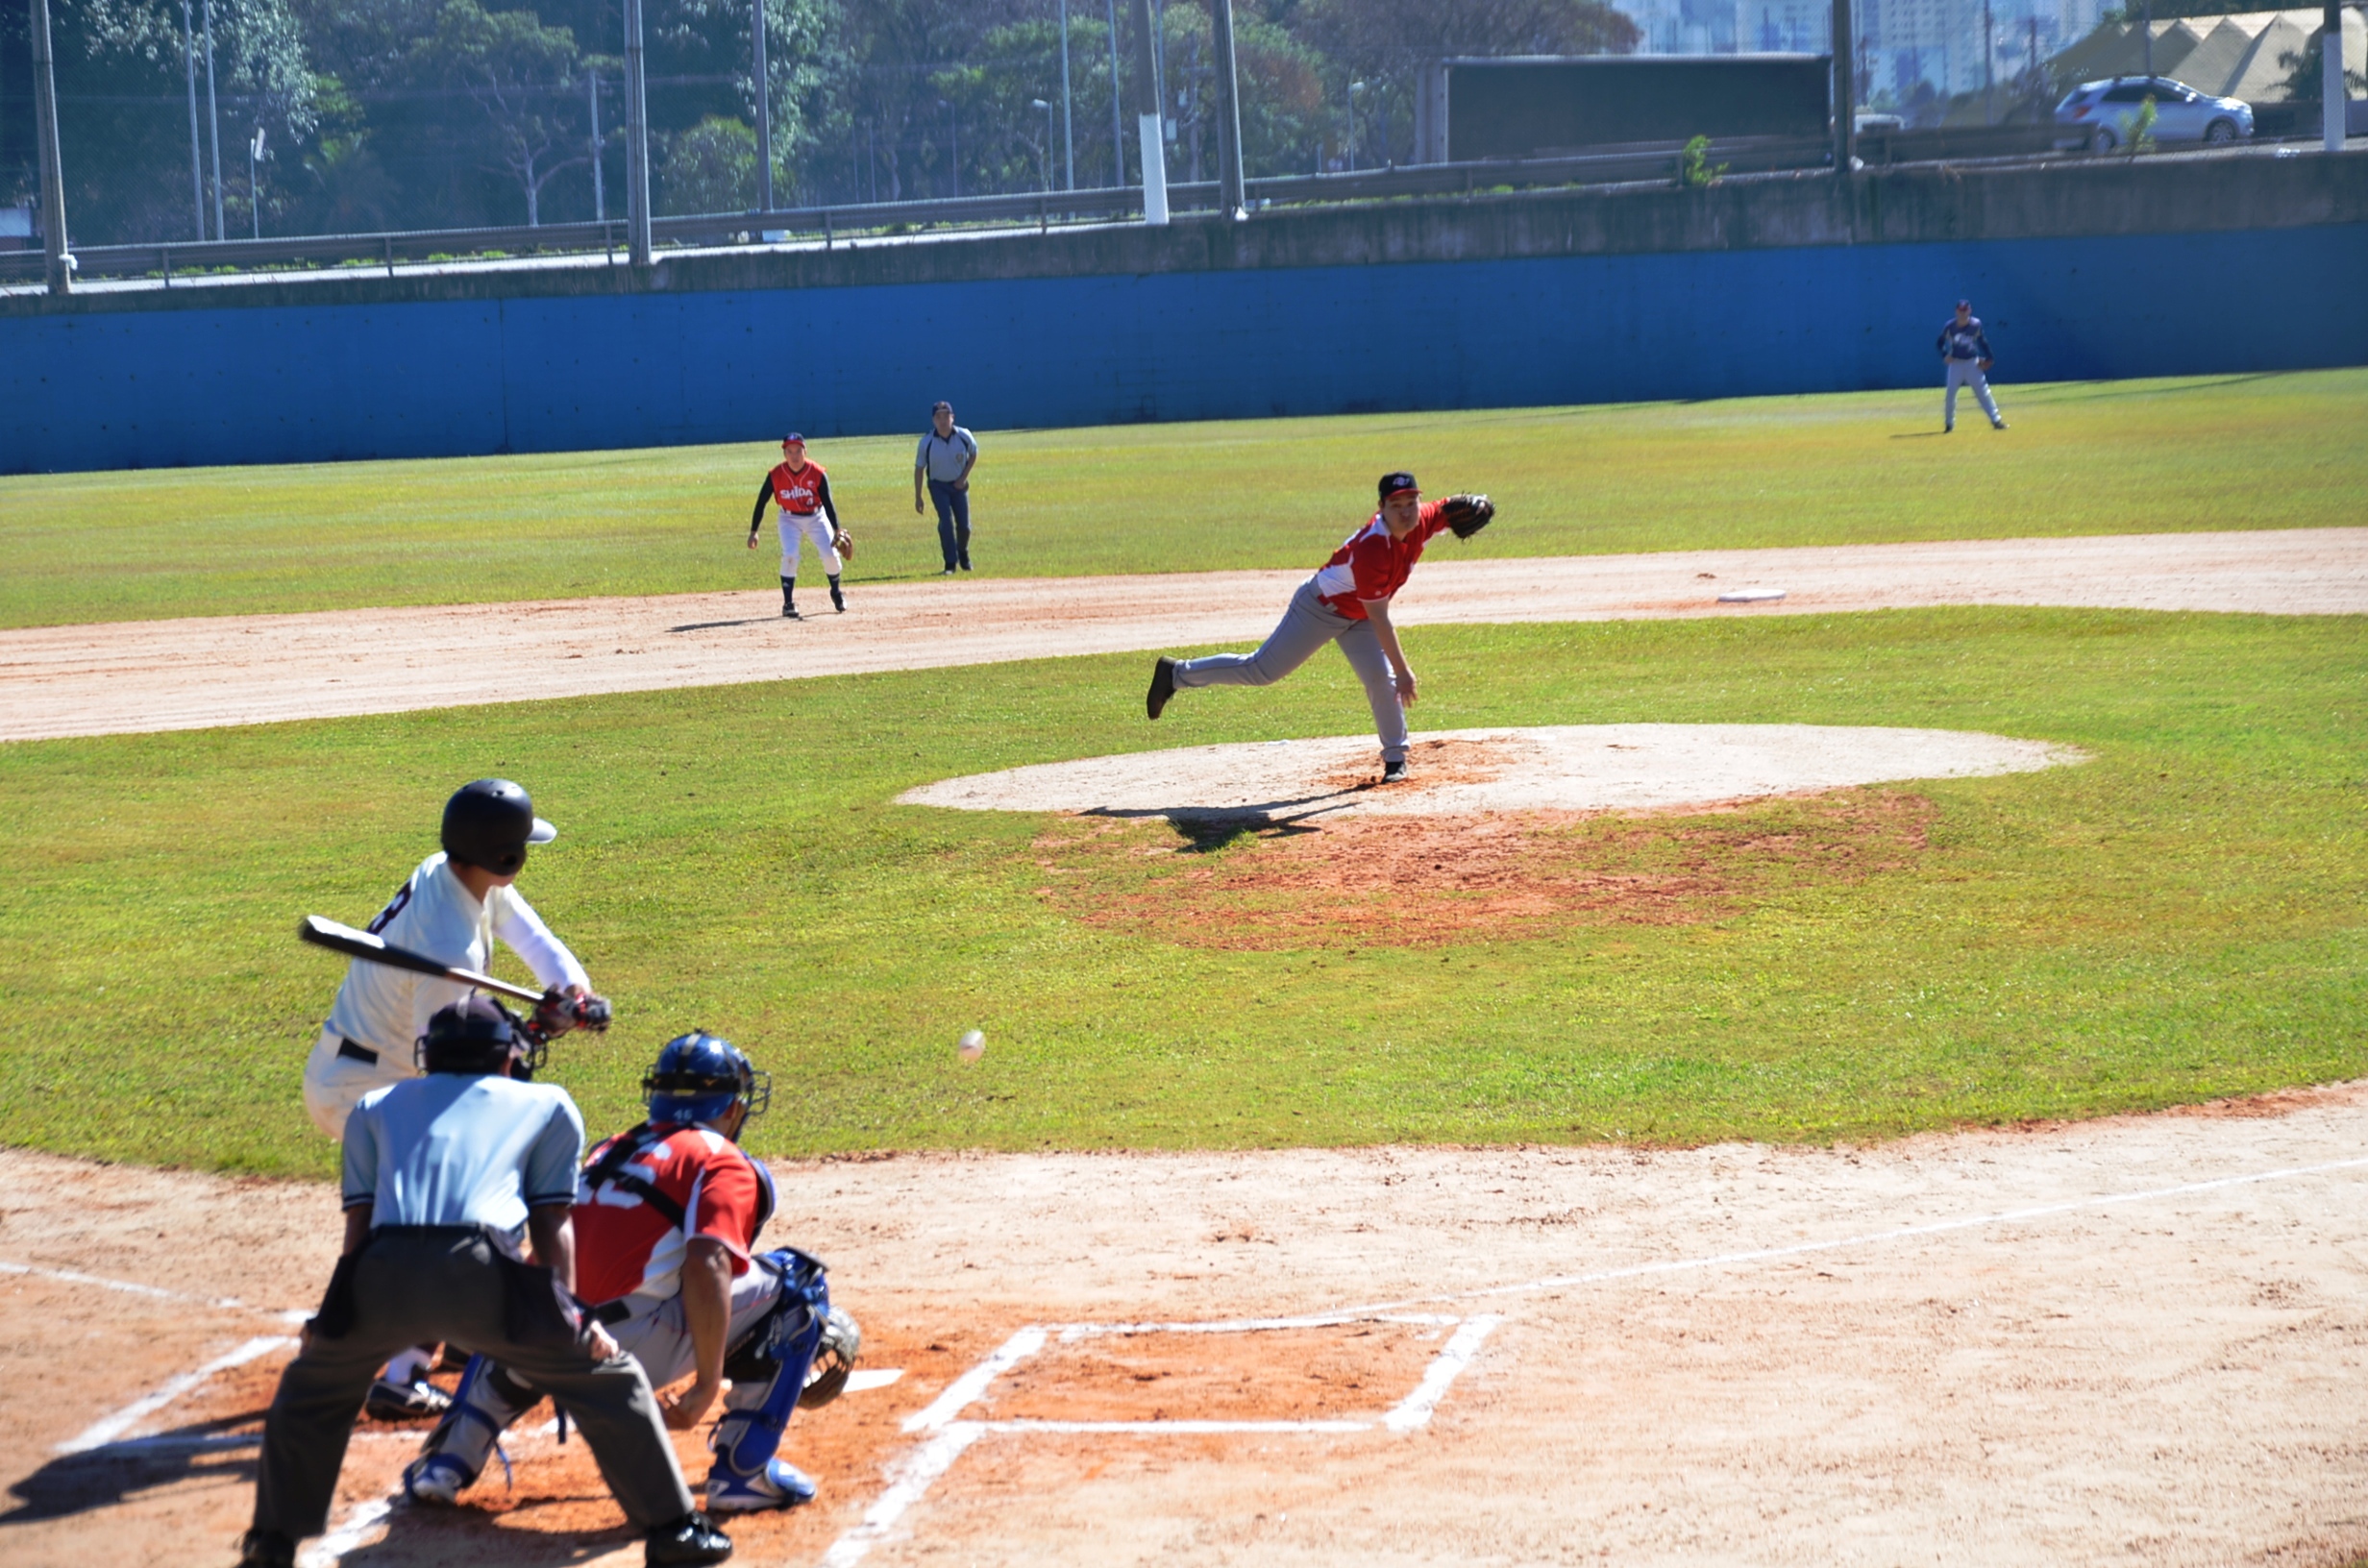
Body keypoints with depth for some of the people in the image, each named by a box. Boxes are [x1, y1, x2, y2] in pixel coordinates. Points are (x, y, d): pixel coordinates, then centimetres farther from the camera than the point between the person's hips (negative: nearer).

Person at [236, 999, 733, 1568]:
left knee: (311, 1387, 30)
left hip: (381, 1274, 2)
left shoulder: (375, 1107, 32)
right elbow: (552, 1222, 20)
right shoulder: (547, 1105, 28)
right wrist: (569, 1315, 18)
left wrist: (336, 1313, 26)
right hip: (482, 1274, -2)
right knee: (607, 1376, 17)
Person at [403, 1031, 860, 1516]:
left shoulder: (612, 1151, 24)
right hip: (638, 1347, -7)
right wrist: (707, 1384, -16)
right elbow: (707, 1266, -15)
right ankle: (742, 1472, 2)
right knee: (794, 1279, 8)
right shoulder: (723, 1164, 3)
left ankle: (448, 1461, 28)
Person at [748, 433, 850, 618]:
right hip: (790, 519, 0)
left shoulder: (817, 473, -20)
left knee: (830, 554, -9)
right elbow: (761, 502, -11)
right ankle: (788, 604, -11)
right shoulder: (776, 475, -19)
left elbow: (828, 502, -17)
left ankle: (836, 593, 20)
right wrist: (753, 532, -11)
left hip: (816, 518, 0)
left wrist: (836, 530, -24)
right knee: (789, 556, -20)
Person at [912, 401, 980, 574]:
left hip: (959, 484, 2)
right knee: (946, 521, -17)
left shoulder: (964, 436, -16)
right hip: (938, 486, -2)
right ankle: (950, 563, -7)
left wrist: (964, 477, -6)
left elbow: (973, 454, 5)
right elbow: (919, 468, -9)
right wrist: (918, 497, -8)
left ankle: (963, 554, 32)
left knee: (964, 524, 2)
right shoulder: (927, 441, -19)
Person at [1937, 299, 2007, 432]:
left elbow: (1982, 341, 7)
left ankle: (1996, 420, -2)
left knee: (1983, 391, -4)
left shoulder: (1976, 324, -6)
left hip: (1973, 362, 0)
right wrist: (1945, 355, -14)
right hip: (1956, 363, 0)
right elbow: (1940, 343, 2)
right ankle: (1949, 423, 15)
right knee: (1950, 393, -2)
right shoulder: (1949, 326, -8)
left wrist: (1988, 358, 2)